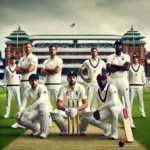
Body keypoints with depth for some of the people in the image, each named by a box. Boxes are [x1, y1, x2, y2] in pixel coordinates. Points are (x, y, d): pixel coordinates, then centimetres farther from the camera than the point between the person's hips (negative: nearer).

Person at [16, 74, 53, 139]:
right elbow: (23, 104, -4)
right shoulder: (27, 91, -1)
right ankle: (36, 127, 11)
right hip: (34, 111, 5)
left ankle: (44, 131, -31)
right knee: (19, 118, -19)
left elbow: (41, 100, -32)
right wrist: (20, 111, -27)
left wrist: (29, 108, -41)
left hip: (46, 109, -4)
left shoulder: (42, 88, -15)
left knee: (42, 104, -40)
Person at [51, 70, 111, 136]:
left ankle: (82, 130, -2)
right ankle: (64, 130, -2)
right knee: (54, 114, -28)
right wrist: (65, 109, -39)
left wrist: (77, 109, -38)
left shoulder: (81, 87, -14)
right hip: (65, 109, 1)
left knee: (88, 113, -32)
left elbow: (85, 103, -19)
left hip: (79, 109, 0)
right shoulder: (63, 88, -13)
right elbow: (58, 104, -17)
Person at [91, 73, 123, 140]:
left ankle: (115, 133, -24)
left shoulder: (111, 88, -21)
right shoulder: (97, 92, -1)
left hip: (119, 110, -6)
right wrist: (94, 112, -29)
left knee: (112, 108, -40)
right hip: (108, 112, 6)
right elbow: (94, 106, -3)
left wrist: (99, 109, -36)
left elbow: (114, 102, -37)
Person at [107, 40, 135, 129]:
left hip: (123, 80, -1)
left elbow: (127, 68, -11)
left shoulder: (126, 56, 6)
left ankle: (130, 122, 0)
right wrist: (121, 68, -11)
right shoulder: (110, 57, 8)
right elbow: (108, 69, -7)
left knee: (127, 100, -2)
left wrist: (114, 66, -10)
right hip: (113, 80, 1)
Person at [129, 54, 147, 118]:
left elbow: (143, 76, 9)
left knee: (140, 100, 4)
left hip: (139, 85, 2)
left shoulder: (141, 67, 9)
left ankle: (142, 113, 9)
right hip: (132, 86, -2)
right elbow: (127, 76, 4)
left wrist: (144, 85, 4)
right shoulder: (129, 67, 3)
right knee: (130, 100, -3)